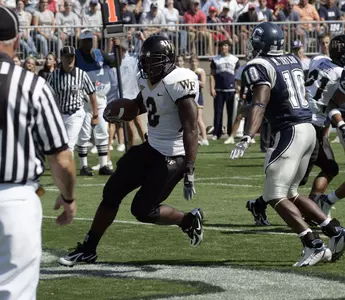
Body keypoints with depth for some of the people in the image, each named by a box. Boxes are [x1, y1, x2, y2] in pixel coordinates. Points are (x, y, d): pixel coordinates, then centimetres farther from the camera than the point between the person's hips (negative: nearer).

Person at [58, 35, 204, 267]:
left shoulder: (179, 82, -23)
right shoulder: (147, 80, 4)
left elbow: (191, 130, -25)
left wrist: (189, 171, -29)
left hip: (172, 156, -9)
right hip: (150, 148, 9)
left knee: (143, 210, -5)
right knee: (112, 193, 8)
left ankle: (189, 220, 19)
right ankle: (88, 249, 19)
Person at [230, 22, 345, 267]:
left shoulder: (259, 67, -12)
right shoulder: (293, 61, 12)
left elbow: (260, 104, -26)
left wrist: (247, 138, -36)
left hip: (290, 132, -8)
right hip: (308, 129, 8)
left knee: (275, 196, -6)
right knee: (289, 193, 17)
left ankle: (314, 246, -15)